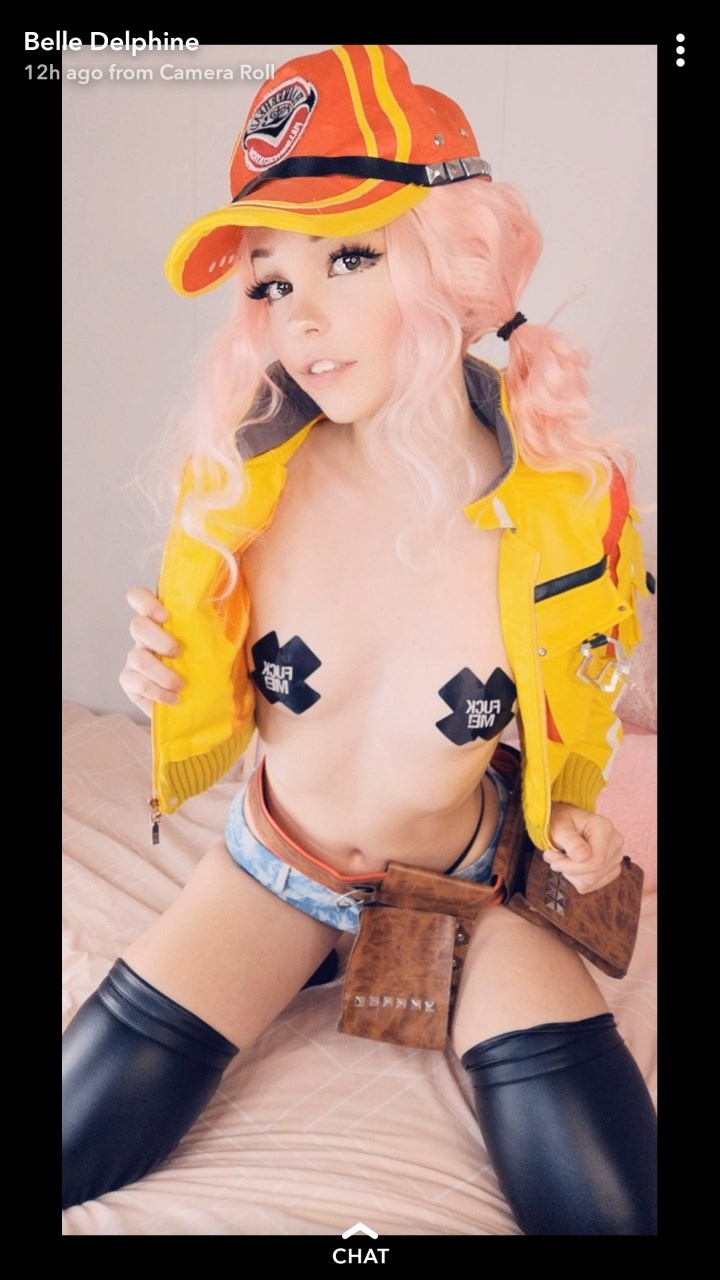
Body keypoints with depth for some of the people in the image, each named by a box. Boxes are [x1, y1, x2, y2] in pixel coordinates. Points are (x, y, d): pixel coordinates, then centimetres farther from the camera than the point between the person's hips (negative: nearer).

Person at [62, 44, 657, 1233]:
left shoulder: (571, 506, -20)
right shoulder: (244, 483, -18)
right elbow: (222, 711, -3)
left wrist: (573, 818, -13)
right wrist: (174, 689, -23)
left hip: (469, 880, -1)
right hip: (273, 865, 2)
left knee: (609, 1205, -11)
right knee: (72, 1158, -1)